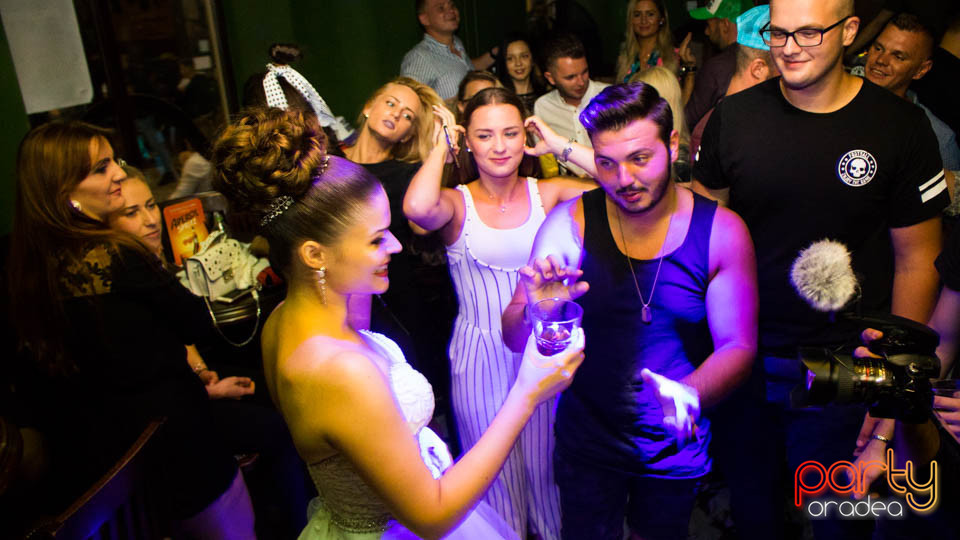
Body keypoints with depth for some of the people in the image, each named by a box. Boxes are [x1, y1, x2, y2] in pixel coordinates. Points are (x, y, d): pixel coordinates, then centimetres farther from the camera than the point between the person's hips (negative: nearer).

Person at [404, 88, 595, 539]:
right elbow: (417, 208, -33)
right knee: (496, 471, 16)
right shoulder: (456, 203, -9)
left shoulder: (547, 193, -2)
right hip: (481, 356, -2)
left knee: (546, 462, 20)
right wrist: (440, 145, -17)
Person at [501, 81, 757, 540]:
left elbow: (738, 346, -14)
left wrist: (687, 395, -35)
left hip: (677, 447, 1)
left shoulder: (722, 231, -14)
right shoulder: (571, 222, -14)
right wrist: (537, 310, -38)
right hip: (587, 442, 0)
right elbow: (513, 339, -14)